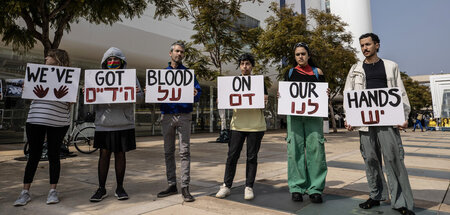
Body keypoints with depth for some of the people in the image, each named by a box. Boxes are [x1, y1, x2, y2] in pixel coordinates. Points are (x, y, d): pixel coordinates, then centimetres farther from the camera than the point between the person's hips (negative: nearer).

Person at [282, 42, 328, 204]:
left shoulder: (317, 72, 12)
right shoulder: (290, 73, 14)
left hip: (313, 115, -1)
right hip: (294, 114, 1)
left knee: (315, 148, -6)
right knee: (295, 149, -2)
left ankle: (315, 189, 4)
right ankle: (297, 188, 7)